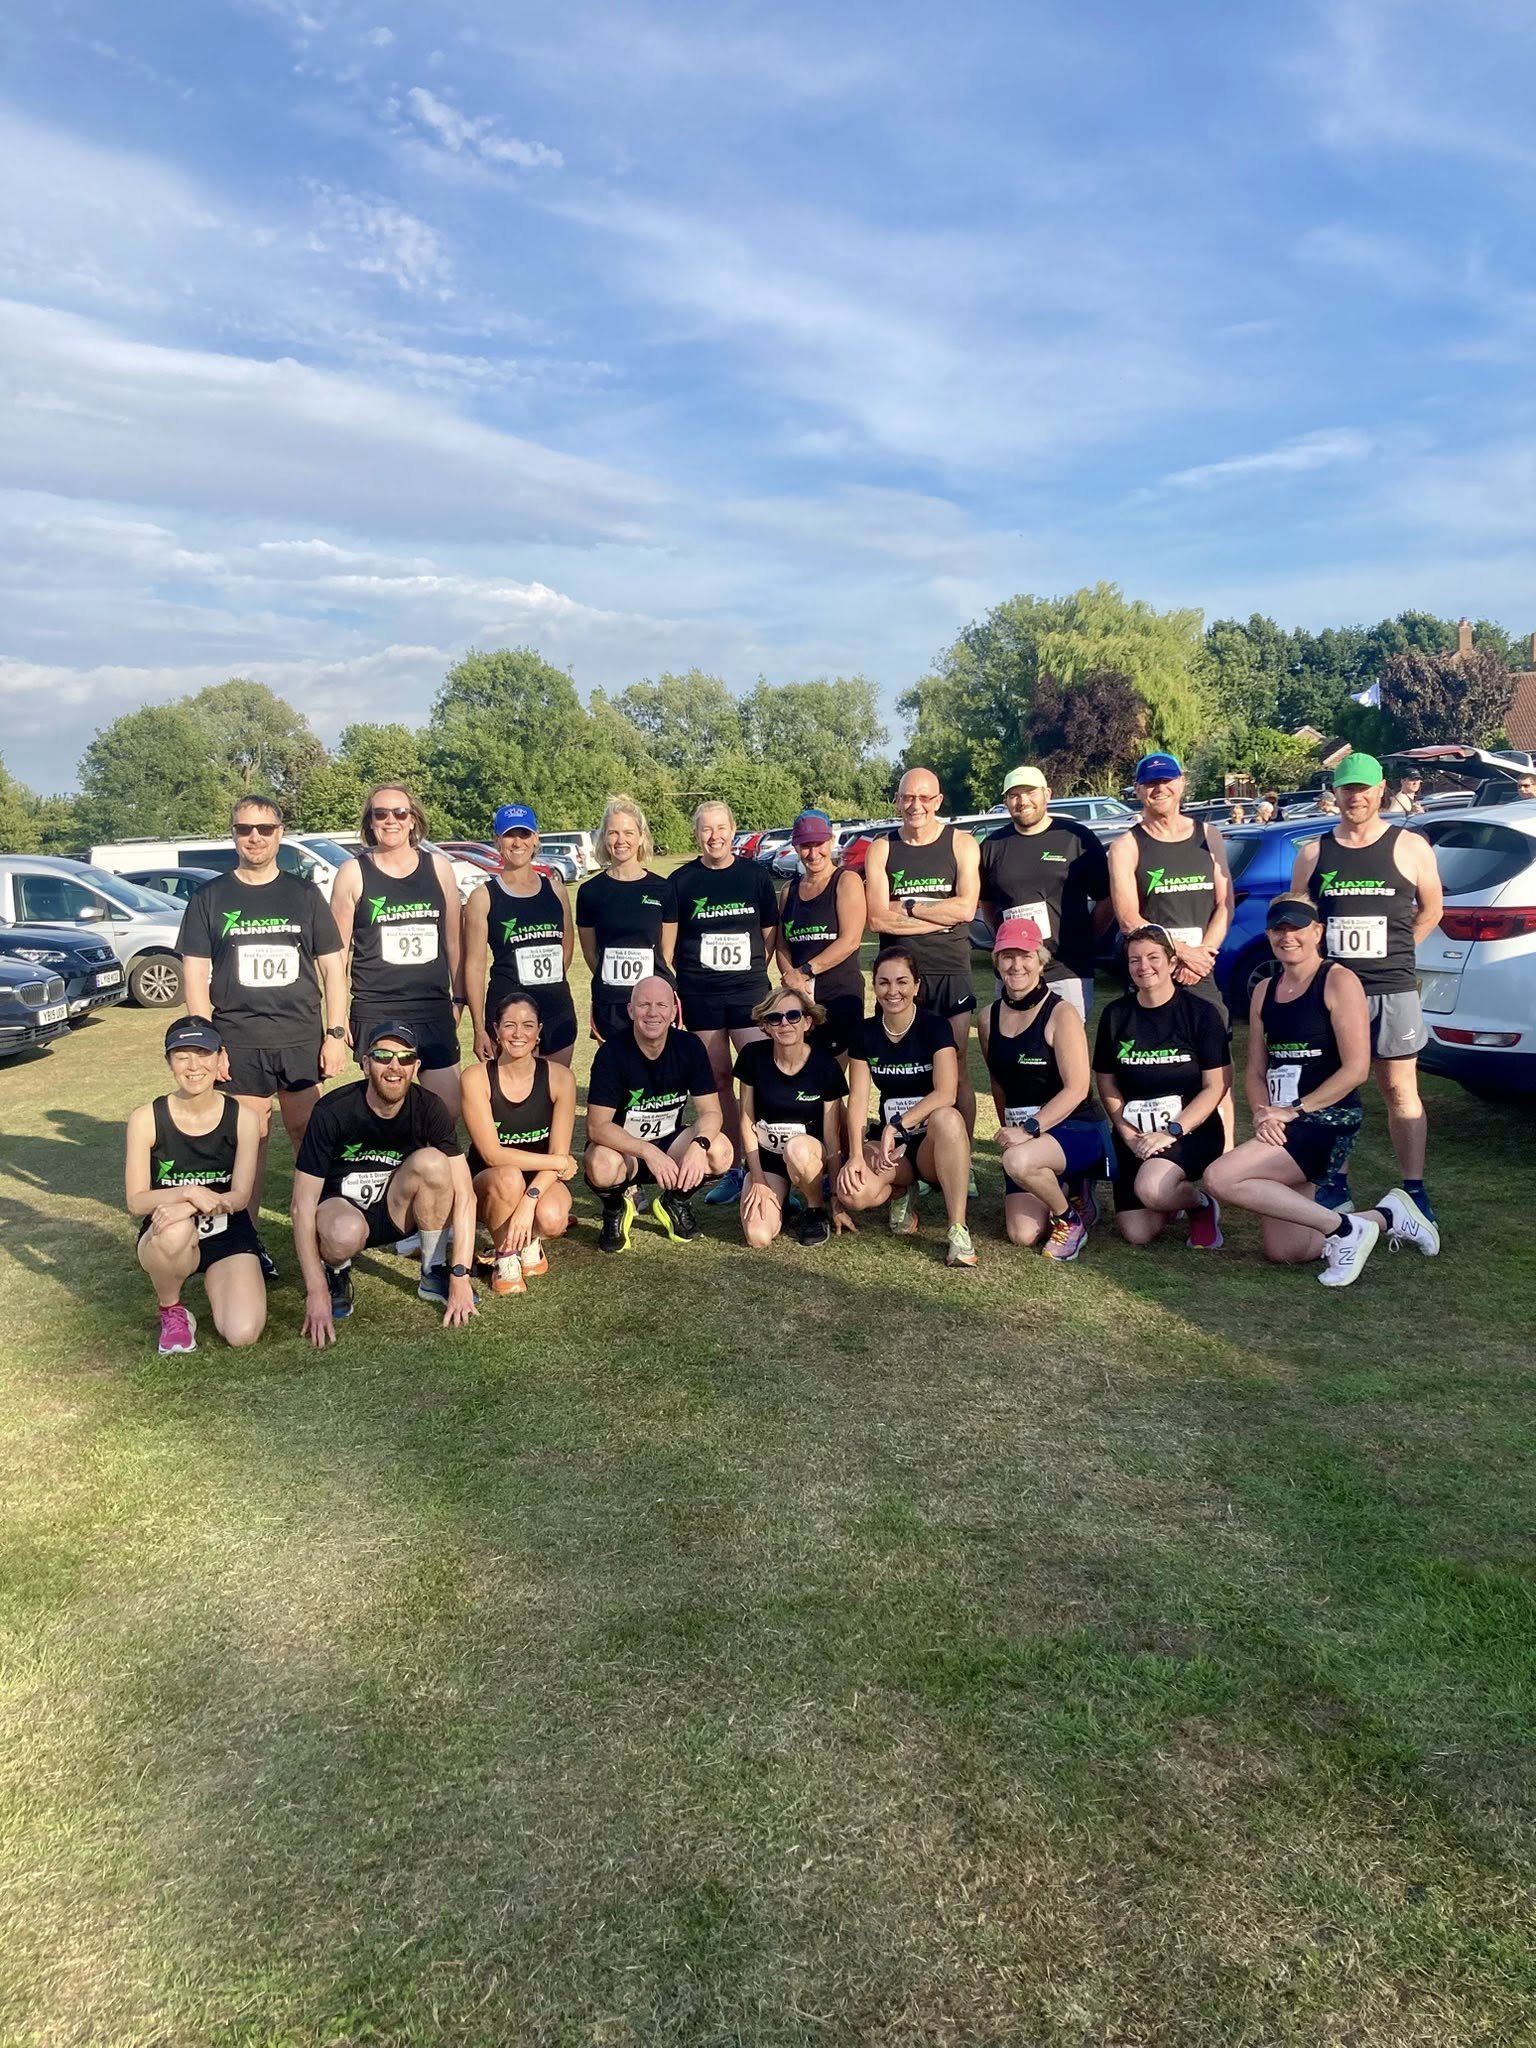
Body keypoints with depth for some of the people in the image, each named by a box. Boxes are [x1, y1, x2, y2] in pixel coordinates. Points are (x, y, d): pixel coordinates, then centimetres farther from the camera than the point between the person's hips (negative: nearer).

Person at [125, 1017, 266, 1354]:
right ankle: (171, 1311, -7)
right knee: (176, 1232, -40)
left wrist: (187, 1207, -30)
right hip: (163, 1238, -1)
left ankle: (214, 1281, 16)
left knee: (243, 1334, -21)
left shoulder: (242, 1117, -8)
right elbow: (136, 1202, -12)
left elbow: (240, 1197, -11)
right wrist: (189, 1192, -32)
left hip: (228, 1236, 1)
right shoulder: (146, 1120, -11)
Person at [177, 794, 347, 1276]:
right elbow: (194, 974, 3)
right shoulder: (210, 897, 5)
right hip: (237, 1043, -1)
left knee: (309, 1137, 3)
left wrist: (336, 1034, 0)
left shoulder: (304, 895, 8)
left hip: (301, 1041, 1)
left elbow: (333, 967, 8)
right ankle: (250, 1239, 15)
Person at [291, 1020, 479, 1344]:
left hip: (395, 1210, 3)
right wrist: (317, 1292, -27)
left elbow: (464, 1194, -18)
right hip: (340, 1206, -2)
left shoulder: (428, 1108, -16)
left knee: (431, 1161, -28)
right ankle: (334, 1272, 0)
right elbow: (303, 1204, -21)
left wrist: (460, 1277, -26)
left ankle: (434, 1273, -8)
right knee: (345, 1233, -39)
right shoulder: (333, 1113, -23)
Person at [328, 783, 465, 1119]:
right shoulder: (353, 873, 0)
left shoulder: (438, 867, 6)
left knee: (449, 1108, 1)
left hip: (435, 1012, 2)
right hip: (376, 1014, -2)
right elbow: (338, 950, 2)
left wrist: (458, 998, 12)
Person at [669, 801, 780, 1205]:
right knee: (718, 1080, 6)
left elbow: (770, 932, 11)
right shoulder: (681, 880, 4)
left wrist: (754, 972, 0)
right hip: (700, 996, 0)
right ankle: (731, 1171, 15)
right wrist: (672, 990, -1)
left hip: (749, 992, 0)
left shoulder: (754, 875, 6)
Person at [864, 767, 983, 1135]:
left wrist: (908, 906, -8)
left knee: (956, 1072, 2)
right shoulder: (881, 849, 5)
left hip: (950, 971, -1)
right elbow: (876, 918, -6)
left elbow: (966, 908, -11)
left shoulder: (961, 844, 2)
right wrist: (940, 914, -10)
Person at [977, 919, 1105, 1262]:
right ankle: (1060, 1189, 27)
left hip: (1074, 1130, -5)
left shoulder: (1061, 1012, -12)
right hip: (1023, 1136, 6)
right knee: (1021, 1236, -7)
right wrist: (1008, 1131, 11)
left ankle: (1070, 1218, -6)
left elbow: (1077, 1088, -17)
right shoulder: (989, 1017, 5)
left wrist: (1029, 1130, -23)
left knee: (1019, 1160, -37)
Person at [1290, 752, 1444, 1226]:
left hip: (1392, 990, -2)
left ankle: (1414, 1192, 8)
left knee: (1400, 1091, 2)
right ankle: (1334, 1188, 18)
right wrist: (1322, 955, 1)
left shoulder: (1410, 848, 3)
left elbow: (1431, 909, 11)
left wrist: (1392, 950, 5)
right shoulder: (1313, 852, 8)